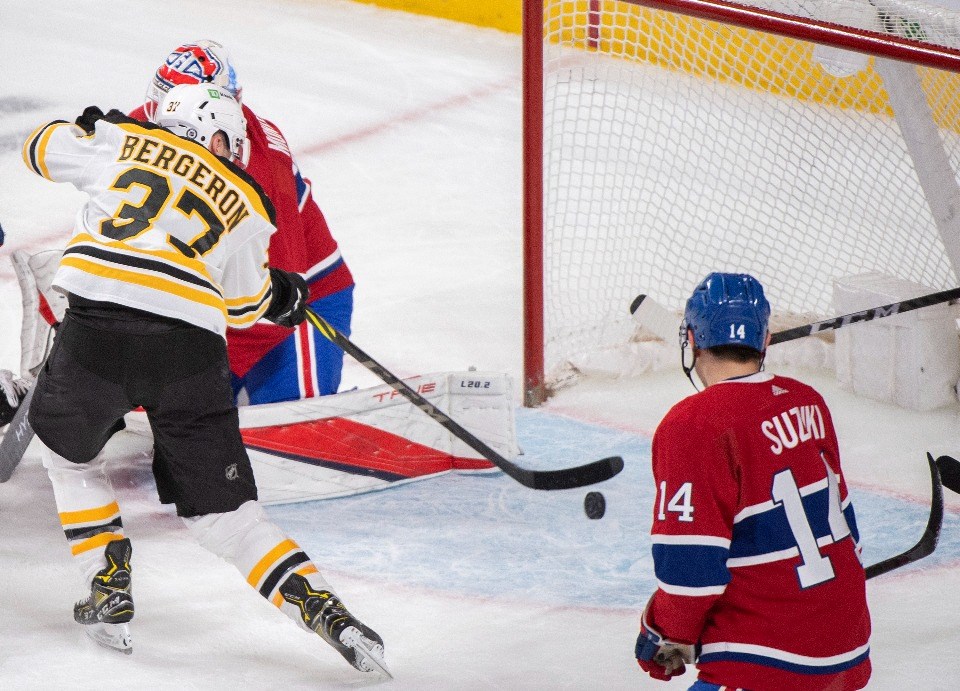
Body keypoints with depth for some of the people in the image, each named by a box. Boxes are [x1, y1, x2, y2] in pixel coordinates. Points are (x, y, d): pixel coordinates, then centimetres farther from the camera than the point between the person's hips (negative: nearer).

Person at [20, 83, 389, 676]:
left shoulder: (123, 141, 18)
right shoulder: (247, 208, 19)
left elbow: (43, 148, 31)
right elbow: (244, 305, 28)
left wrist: (96, 131, 51)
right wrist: (282, 293, 50)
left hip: (96, 327, -1)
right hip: (190, 349, 1)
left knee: (67, 452, 28)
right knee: (223, 511, 8)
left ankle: (110, 594, 21)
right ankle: (321, 607, -7)